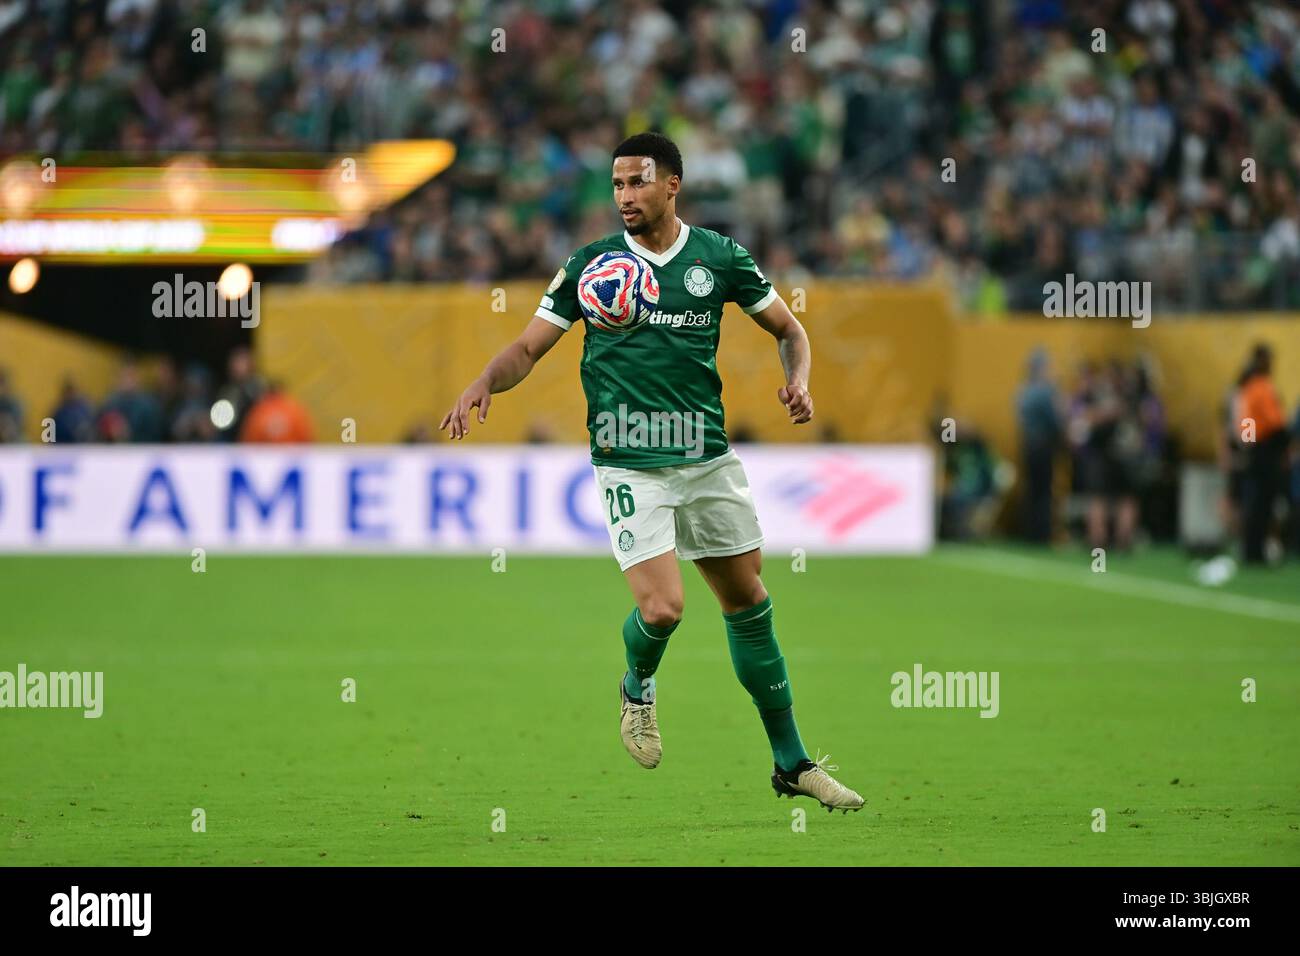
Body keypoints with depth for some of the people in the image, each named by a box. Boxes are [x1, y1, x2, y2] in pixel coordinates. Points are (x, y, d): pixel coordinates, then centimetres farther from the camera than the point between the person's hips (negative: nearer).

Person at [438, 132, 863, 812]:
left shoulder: (718, 256, 4)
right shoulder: (591, 264, 1)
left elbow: (788, 329, 14)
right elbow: (529, 348, 4)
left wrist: (798, 381, -6)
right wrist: (483, 384, -15)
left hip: (708, 456, 2)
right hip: (629, 467, -2)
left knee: (749, 604, 7)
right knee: (661, 609, -17)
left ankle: (792, 763, 18)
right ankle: (638, 688, 20)